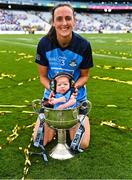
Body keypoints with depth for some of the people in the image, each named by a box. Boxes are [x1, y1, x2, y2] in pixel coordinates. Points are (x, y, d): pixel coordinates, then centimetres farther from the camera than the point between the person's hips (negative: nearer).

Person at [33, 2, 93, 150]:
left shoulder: (84, 45, -18)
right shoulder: (44, 43, -16)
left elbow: (84, 75, -5)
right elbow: (43, 75, -6)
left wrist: (74, 86, -26)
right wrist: (52, 89, -27)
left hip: (76, 96, -1)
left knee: (82, 145, -5)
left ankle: (83, 118, 28)